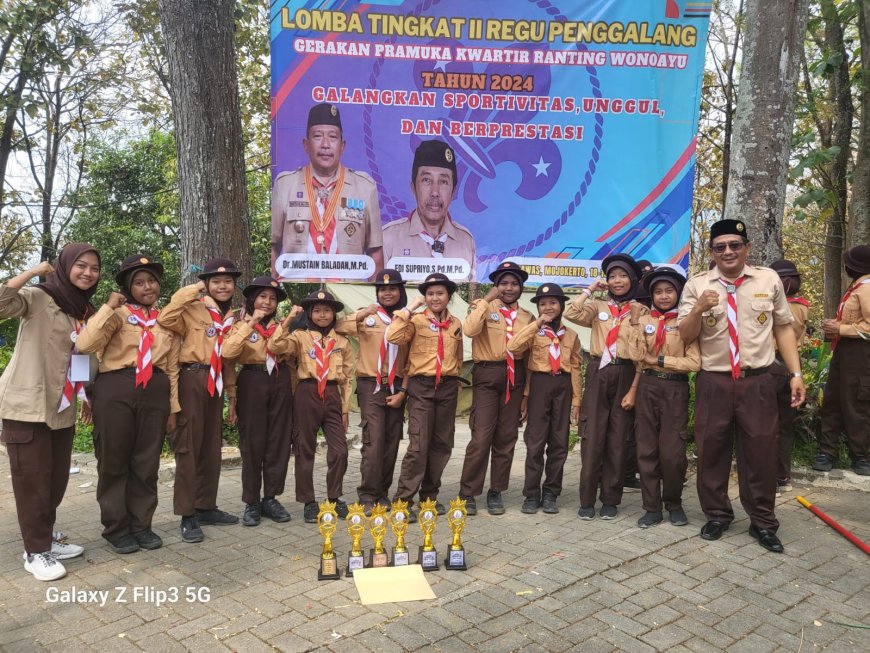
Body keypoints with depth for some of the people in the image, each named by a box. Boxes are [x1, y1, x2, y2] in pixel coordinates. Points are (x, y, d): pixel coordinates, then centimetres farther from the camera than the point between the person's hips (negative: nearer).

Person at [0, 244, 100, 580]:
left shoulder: (84, 310, 12)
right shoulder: (38, 299, -9)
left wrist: (87, 395, 15)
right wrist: (33, 272, -21)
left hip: (62, 408, 7)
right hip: (28, 405, -7)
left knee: (57, 479, 14)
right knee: (32, 479, 2)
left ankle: (47, 537, 31)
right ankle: (36, 551, 14)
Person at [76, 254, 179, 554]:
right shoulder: (117, 314, 1)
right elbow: (84, 345, -17)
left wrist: (173, 408, 11)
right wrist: (108, 306, -15)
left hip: (155, 393, 3)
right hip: (115, 391, -3)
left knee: (146, 462, 10)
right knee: (114, 462, 6)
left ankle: (141, 525, 24)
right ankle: (116, 528, 20)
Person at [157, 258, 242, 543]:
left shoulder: (231, 316, 15)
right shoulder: (193, 308, -5)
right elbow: (165, 319, -25)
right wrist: (191, 291, -17)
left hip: (216, 381, 7)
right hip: (192, 379, -7)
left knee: (212, 446, 12)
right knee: (188, 445, -2)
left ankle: (206, 506, 24)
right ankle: (187, 515, 6)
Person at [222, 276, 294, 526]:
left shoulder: (279, 325, 12)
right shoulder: (240, 324, 2)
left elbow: (281, 348, -9)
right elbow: (228, 353, -19)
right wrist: (251, 323, -19)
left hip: (279, 382, 4)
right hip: (252, 383, -3)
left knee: (279, 442, 5)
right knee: (252, 443, 0)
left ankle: (270, 498, 16)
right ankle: (252, 502, 11)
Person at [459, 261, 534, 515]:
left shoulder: (527, 317, 13)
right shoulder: (484, 308, 2)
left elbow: (530, 353, 14)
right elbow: (470, 330, -20)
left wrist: (527, 392, 10)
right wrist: (487, 300, -17)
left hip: (515, 377, 4)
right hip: (487, 375, -4)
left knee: (506, 437, 8)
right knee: (481, 436, -9)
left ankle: (496, 492, 20)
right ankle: (467, 493, 5)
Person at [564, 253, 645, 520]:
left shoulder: (640, 310, 4)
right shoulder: (598, 307, 9)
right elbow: (571, 314, -11)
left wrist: (633, 389, -7)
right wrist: (590, 289, -1)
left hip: (625, 375, -1)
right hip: (598, 373, 1)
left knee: (617, 438, 5)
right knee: (592, 437, 0)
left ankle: (610, 499, 16)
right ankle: (587, 499, 8)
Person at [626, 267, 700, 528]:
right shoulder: (644, 320, 5)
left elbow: (694, 362, -10)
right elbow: (637, 356, -8)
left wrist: (659, 360, -11)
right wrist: (635, 324, -11)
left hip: (675, 389, -2)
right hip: (648, 387, 3)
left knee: (672, 451, -1)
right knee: (647, 448, 5)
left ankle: (674, 504, 21)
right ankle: (652, 507, 16)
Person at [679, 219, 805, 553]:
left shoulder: (769, 279, 4)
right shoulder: (697, 285, 0)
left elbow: (784, 328, 8)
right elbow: (685, 336, -2)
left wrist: (796, 373, 3)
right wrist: (698, 309, -22)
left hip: (758, 382, 1)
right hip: (713, 383, 0)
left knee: (760, 452, 9)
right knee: (711, 451, 10)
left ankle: (762, 523, 27)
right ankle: (716, 515, 30)